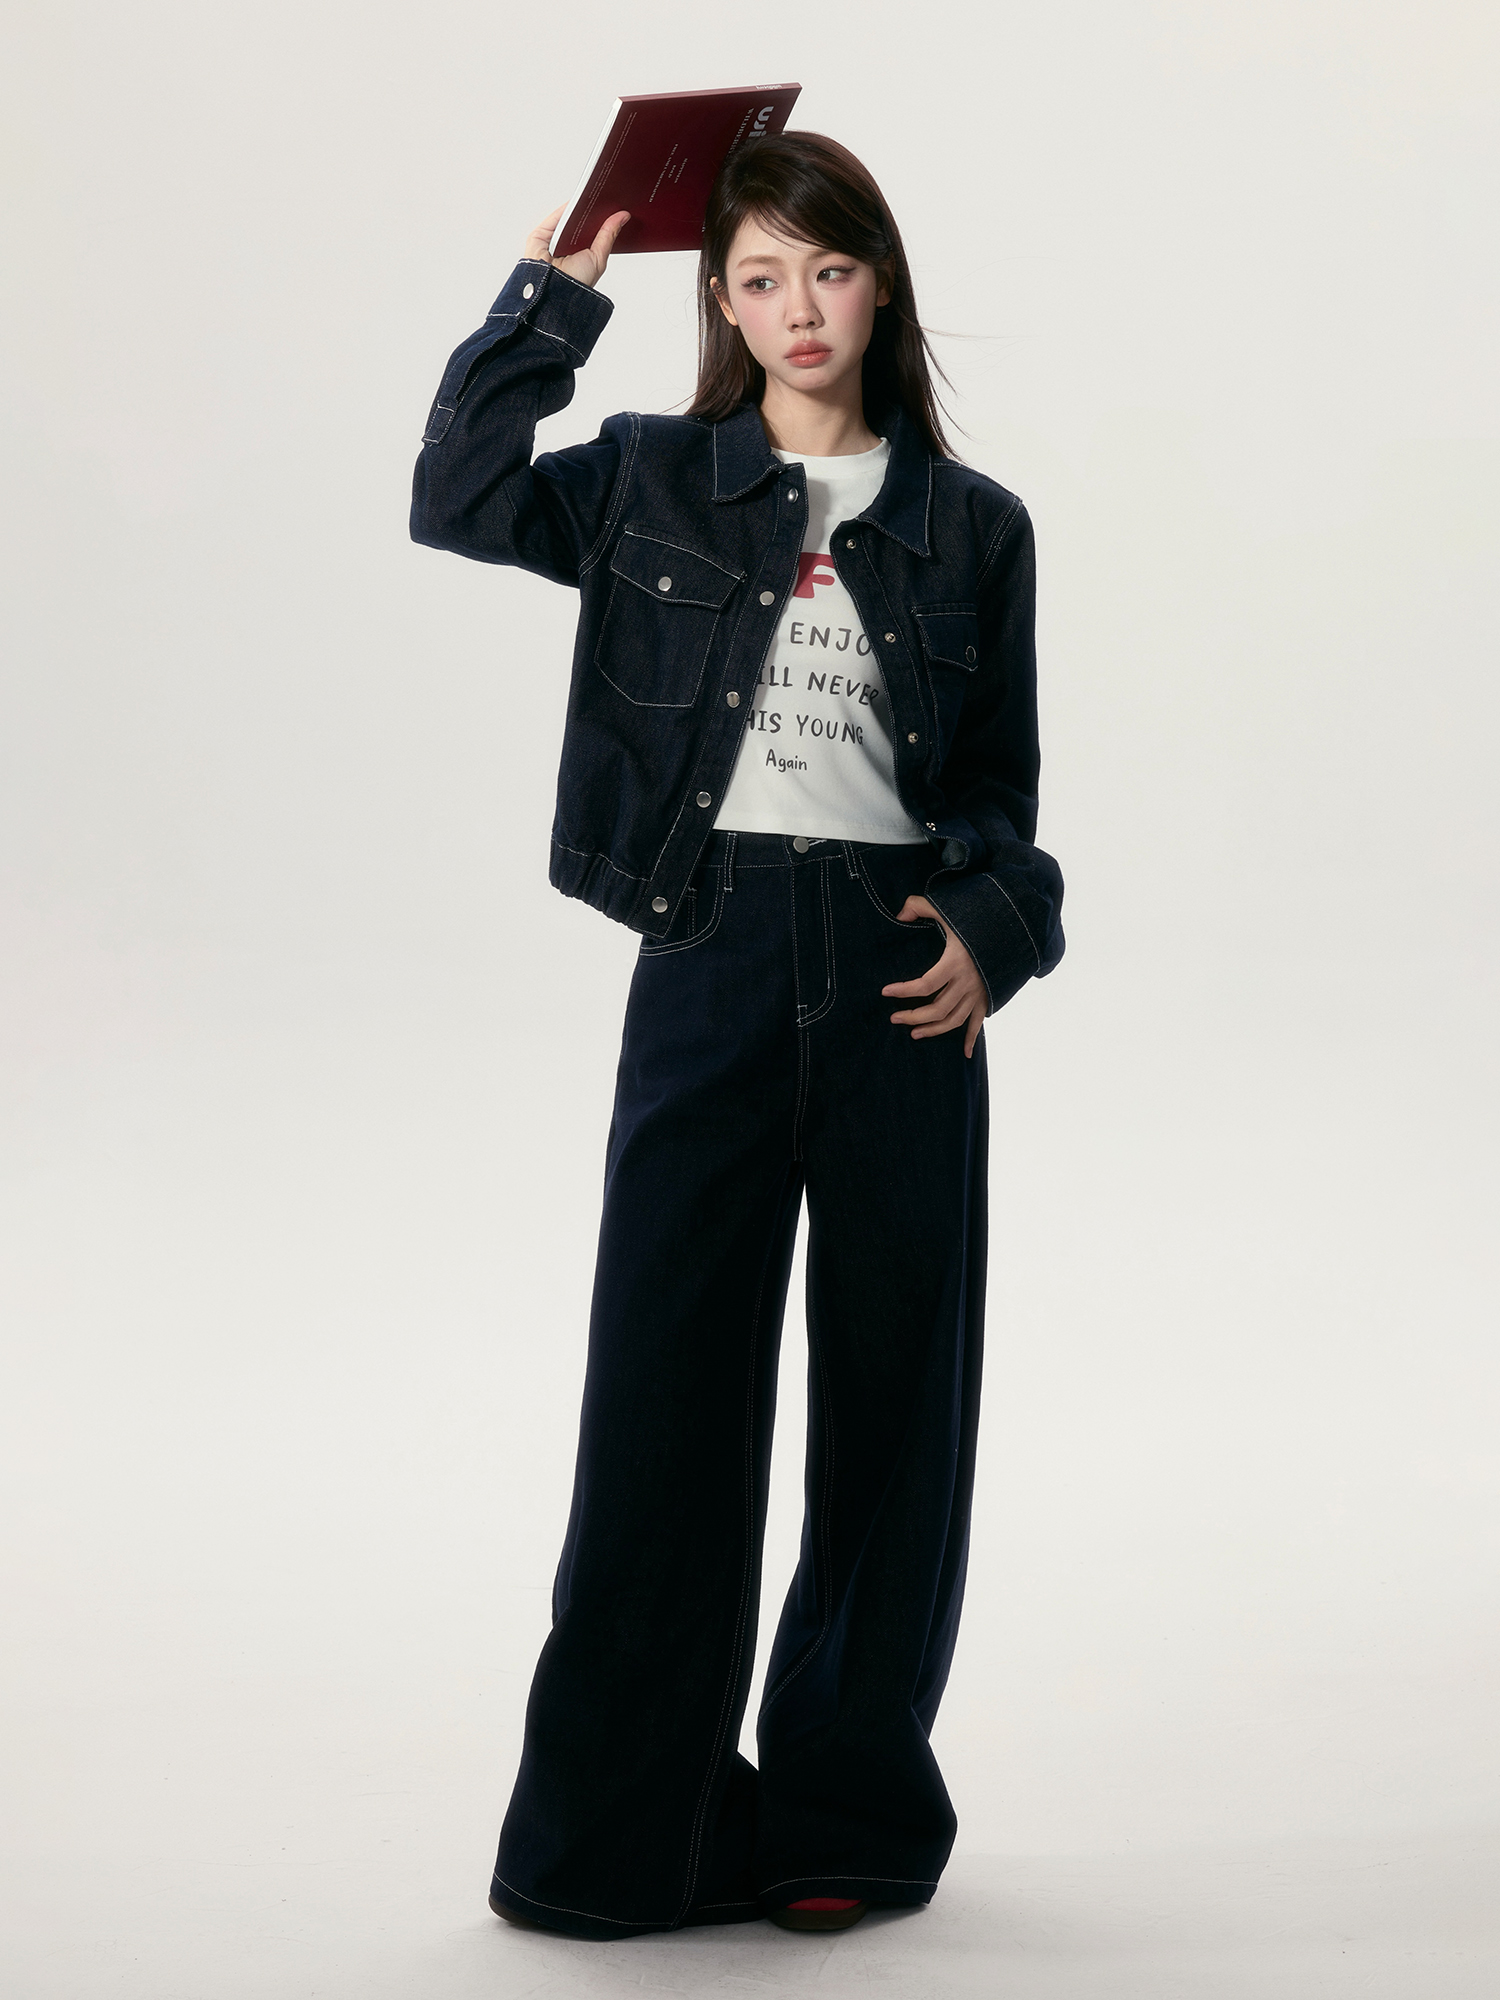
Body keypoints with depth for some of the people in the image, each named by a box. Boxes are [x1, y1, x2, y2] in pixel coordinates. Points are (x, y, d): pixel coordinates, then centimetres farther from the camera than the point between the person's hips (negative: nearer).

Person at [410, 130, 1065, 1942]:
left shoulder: (972, 526, 9)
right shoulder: (653, 483, 8)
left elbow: (1001, 782, 12)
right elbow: (456, 499, -7)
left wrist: (996, 930, -6)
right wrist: (551, 297, -4)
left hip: (899, 967, 1)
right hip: (712, 957, -1)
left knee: (893, 1395, 6)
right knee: (664, 1385, -1)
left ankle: (846, 1812, 21)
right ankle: (629, 1833, 11)